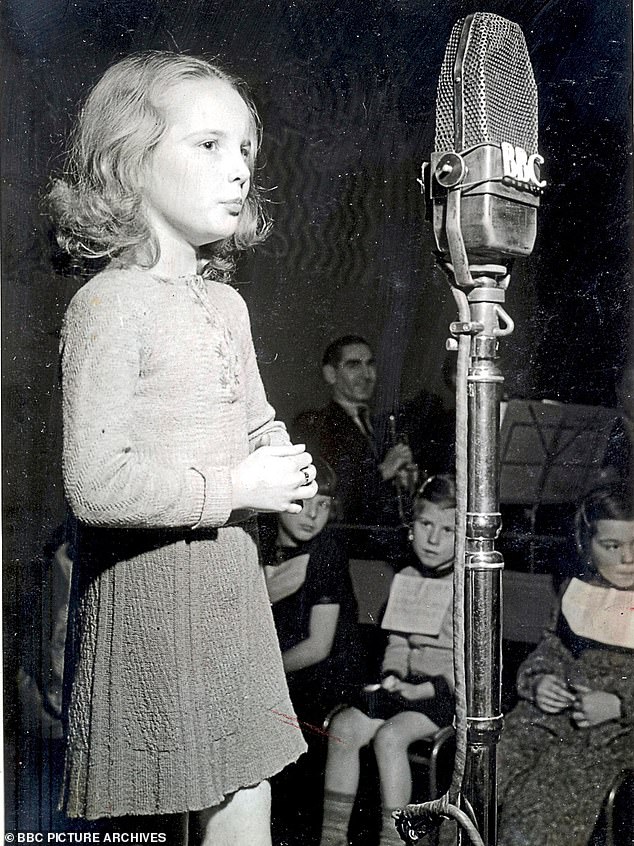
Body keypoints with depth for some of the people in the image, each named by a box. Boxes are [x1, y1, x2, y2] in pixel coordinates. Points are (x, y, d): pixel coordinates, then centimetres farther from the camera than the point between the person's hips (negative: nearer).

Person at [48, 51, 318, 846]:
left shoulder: (225, 304, 10)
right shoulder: (110, 304, -15)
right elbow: (96, 483, -24)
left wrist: (287, 469, 3)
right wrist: (232, 490, -17)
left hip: (229, 576, 8)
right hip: (148, 591, -7)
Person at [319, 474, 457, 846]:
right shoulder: (406, 579, 11)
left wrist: (425, 689, -17)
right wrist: (392, 675, -3)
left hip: (450, 691, -6)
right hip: (410, 684, 6)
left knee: (390, 735, -28)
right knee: (343, 727, -13)